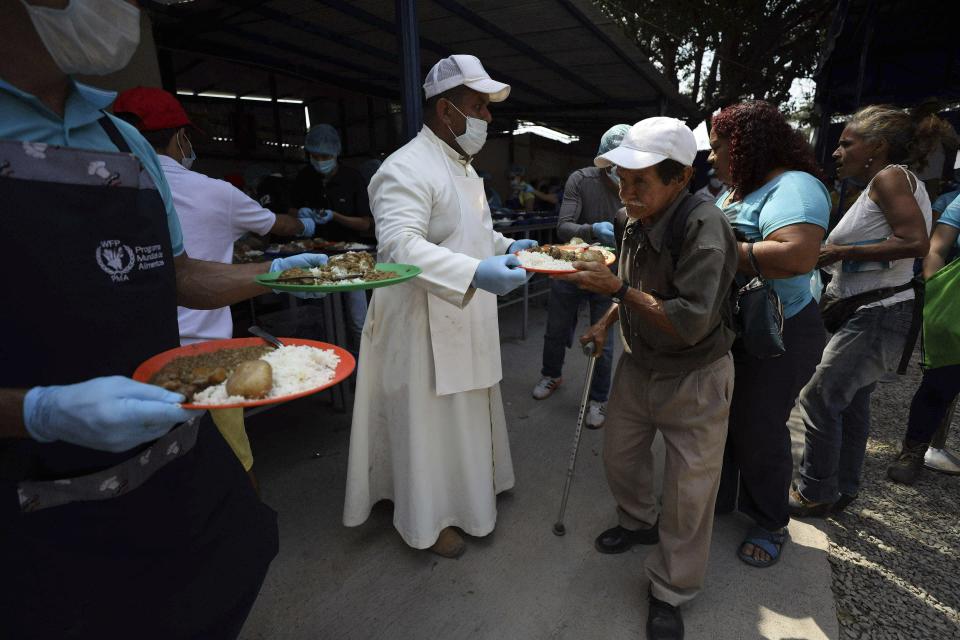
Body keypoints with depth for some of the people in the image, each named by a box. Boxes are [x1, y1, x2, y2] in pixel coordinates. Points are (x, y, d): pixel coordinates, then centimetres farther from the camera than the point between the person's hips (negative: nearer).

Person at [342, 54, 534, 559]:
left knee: (465, 415, 23)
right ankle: (427, 519, 29)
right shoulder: (407, 168, -18)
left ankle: (462, 490, 47)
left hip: (464, 324, 10)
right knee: (428, 424, 6)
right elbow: (401, 246, -32)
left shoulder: (462, 167, 15)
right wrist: (475, 274, -42)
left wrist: (505, 246, 13)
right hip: (425, 327, -10)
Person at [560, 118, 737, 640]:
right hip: (638, 364, 7)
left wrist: (616, 288, -31)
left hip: (694, 378, -6)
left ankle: (670, 593, 29)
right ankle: (639, 521, 50)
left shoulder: (704, 227, -26)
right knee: (619, 457, 19)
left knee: (688, 492, 7)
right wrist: (607, 320, 2)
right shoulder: (639, 221, -3)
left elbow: (690, 323, -32)